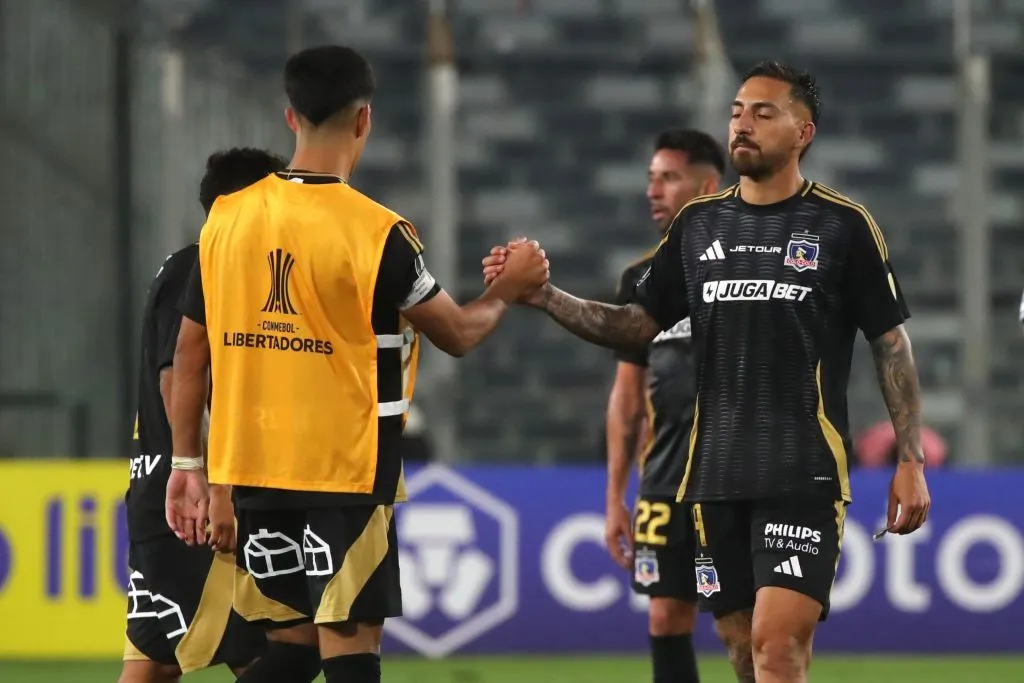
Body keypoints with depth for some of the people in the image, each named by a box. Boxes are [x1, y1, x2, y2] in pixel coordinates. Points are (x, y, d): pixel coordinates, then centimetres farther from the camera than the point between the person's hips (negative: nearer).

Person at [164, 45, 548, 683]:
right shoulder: (377, 233, -11)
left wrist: (188, 464, 17)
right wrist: (507, 291, 21)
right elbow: (459, 334, 1)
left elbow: (191, 354, 8)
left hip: (251, 467, 5)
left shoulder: (227, 220, 2)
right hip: (346, 472, -5)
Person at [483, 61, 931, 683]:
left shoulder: (843, 226, -1)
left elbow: (892, 345, 2)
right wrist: (544, 297, 3)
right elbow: (637, 327, 16)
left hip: (804, 473, -5)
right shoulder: (698, 224, 12)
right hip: (717, 472, 5)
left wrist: (911, 459, -5)